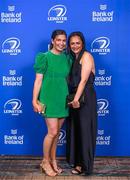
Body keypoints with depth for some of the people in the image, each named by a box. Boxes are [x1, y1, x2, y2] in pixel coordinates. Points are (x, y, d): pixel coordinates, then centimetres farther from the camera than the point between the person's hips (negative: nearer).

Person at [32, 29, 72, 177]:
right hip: (49, 98, -5)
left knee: (56, 132, 11)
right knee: (52, 132, -7)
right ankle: (45, 162, 12)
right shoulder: (45, 57, -7)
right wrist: (34, 100, -13)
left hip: (63, 99, 5)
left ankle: (53, 160, 25)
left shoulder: (66, 59, 9)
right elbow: (38, 80, -8)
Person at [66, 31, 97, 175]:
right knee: (75, 130, 13)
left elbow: (84, 80, -18)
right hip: (74, 97, 8)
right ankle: (77, 160, 26)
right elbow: (72, 81, 12)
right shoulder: (74, 58, 16)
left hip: (85, 98, -8)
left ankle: (84, 165, 8)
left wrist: (76, 99, -24)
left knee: (84, 130, -2)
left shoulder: (86, 56, -8)